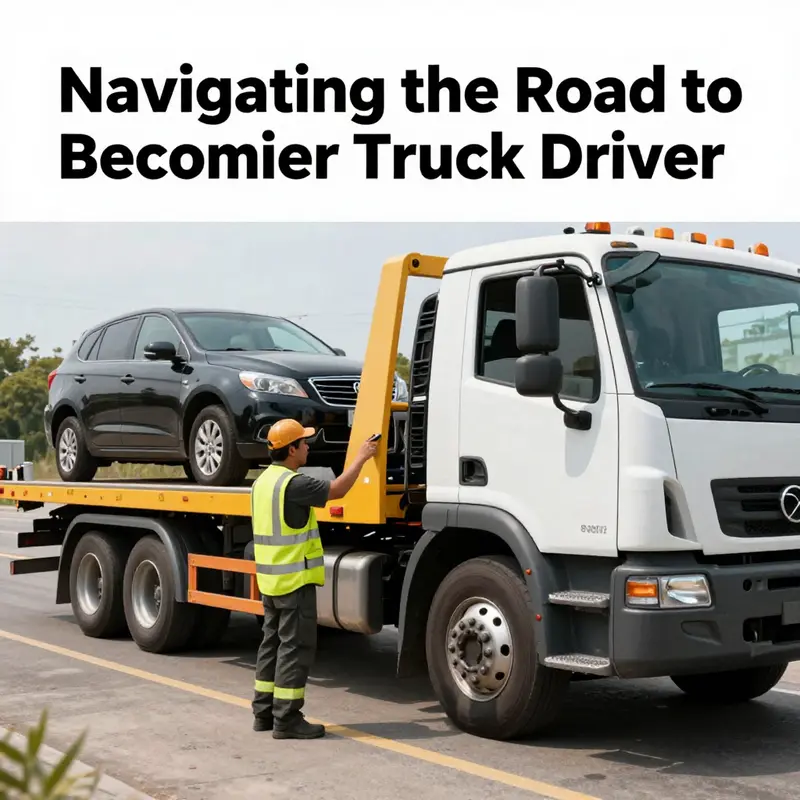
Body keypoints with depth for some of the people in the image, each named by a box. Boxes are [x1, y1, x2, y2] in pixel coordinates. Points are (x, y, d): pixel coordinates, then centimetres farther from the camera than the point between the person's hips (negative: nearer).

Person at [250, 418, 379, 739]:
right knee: (295, 646, -3)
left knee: (272, 642, 15)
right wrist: (361, 458, -6)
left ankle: (264, 712, 22)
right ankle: (286, 719, 0)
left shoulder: (263, 481, 10)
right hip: (295, 579, -9)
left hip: (270, 579, 10)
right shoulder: (293, 483, -20)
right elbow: (337, 490, -16)